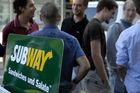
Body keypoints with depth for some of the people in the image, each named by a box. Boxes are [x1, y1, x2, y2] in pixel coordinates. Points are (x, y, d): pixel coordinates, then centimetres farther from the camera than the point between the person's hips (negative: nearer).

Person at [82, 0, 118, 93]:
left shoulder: (91, 24, 15)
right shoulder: (96, 26, -15)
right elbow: (96, 56, -22)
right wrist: (105, 80, -18)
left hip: (89, 74, 10)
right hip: (95, 75, -10)